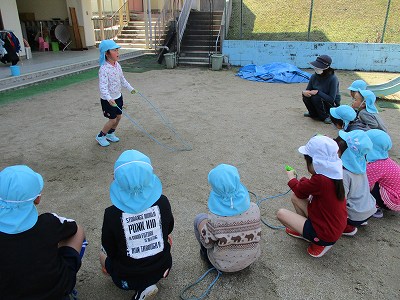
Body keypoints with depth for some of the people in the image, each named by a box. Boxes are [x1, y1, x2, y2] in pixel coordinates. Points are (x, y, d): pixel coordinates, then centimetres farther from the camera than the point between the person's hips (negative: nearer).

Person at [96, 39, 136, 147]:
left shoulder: (117, 65, 0)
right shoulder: (104, 69, -26)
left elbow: (122, 79, 15)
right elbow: (103, 87, -32)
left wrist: (130, 88, 18)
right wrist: (109, 99, -45)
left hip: (118, 96, 8)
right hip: (108, 100, -8)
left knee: (118, 116, 15)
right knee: (112, 119, 0)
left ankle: (110, 134, 38)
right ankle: (100, 136, 23)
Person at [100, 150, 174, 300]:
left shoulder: (112, 214, -25)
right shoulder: (162, 202, -18)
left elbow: (110, 251, -9)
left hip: (127, 279, -2)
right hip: (162, 269, 3)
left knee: (103, 254, 28)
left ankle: (142, 288, 7)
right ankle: (148, 283, 13)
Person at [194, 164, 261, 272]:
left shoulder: (214, 218, -31)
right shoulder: (254, 209, -22)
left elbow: (207, 243, -15)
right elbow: (257, 235, -5)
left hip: (224, 265, -3)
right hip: (251, 259, 4)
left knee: (200, 218, 11)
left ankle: (205, 253, 29)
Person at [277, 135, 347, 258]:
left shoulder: (320, 180, -31)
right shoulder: (333, 174, -4)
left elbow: (300, 191, -10)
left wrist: (291, 177, 7)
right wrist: (302, 181, -5)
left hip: (326, 234, -9)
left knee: (281, 213, -6)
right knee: (295, 197, 8)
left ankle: (320, 242, 3)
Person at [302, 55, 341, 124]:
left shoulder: (332, 79, -25)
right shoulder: (314, 76, -8)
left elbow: (331, 99, -28)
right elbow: (308, 90, -1)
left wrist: (318, 92, -34)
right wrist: (304, 92, -26)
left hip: (332, 105, -6)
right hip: (319, 100, 6)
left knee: (316, 97, -30)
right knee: (306, 96, -19)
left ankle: (325, 117, -8)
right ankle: (313, 114, 7)